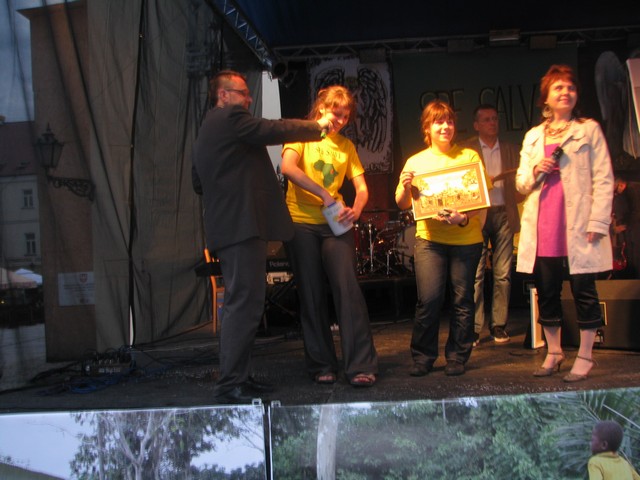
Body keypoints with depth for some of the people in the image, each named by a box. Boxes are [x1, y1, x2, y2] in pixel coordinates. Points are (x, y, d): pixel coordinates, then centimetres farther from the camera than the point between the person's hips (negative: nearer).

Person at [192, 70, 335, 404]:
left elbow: (199, 182, 29)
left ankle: (237, 377, 19)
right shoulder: (230, 118, -6)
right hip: (243, 225, -11)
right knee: (244, 304, -12)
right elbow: (275, 131, -12)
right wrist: (316, 126, 1)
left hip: (227, 226, 11)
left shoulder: (207, 129, 24)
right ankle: (229, 385, -10)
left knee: (240, 304, 13)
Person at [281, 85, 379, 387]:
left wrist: (355, 210, -13)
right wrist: (323, 193, -24)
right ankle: (321, 366, 12)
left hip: (336, 224, 2)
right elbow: (288, 167, -17)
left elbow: (362, 187, 9)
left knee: (348, 289, -10)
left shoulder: (346, 146, 14)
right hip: (302, 223, -2)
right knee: (312, 296, 2)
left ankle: (361, 366, -9)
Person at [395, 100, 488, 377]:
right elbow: (403, 204, 6)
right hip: (429, 238, 0)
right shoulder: (415, 162, 9)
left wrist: (464, 218, -18)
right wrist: (405, 187, -16)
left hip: (466, 238, 1)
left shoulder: (469, 156, 7)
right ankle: (422, 358, 6)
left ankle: (457, 357, 18)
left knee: (462, 300, 5)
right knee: (429, 299, -9)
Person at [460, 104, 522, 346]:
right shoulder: (466, 149, 8)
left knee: (503, 273, 1)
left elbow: (519, 183, 17)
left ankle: (499, 325, 10)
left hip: (503, 214, 3)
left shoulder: (511, 150, 18)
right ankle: (474, 327, -1)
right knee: (475, 273, -6)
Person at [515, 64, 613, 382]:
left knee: (583, 291, -1)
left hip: (578, 227, -3)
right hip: (542, 228, 4)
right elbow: (521, 184, 16)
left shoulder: (589, 130, 7)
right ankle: (553, 353, 21)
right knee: (546, 292, 8)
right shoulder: (533, 136, 17)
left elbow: (603, 179, -1)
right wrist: (535, 171, -6)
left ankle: (584, 356, 10)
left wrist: (597, 222, -11)